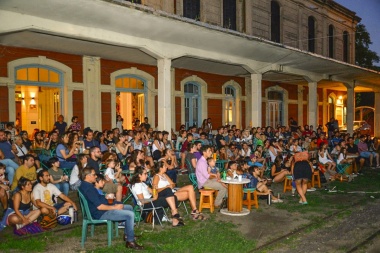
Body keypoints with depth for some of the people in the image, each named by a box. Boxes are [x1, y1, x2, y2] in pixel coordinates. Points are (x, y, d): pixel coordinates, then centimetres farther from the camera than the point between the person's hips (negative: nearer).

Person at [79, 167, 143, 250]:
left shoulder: (85, 185, 10)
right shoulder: (88, 188, -24)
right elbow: (99, 206, -26)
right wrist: (114, 207, -14)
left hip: (103, 208, 11)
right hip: (101, 214, -11)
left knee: (129, 207, 16)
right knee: (130, 214, -18)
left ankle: (127, 234, 21)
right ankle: (130, 241, -8)